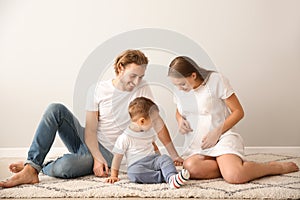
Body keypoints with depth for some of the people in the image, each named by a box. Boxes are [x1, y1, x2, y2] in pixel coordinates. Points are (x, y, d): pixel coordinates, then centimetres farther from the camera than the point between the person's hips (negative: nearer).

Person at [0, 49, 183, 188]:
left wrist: (175, 156, -5)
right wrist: (97, 157, -23)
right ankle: (31, 166, -21)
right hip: (87, 141, 3)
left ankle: (38, 167, 3)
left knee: (63, 167, -32)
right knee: (56, 109, -21)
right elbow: (90, 130, -9)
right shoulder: (99, 89, -6)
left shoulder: (142, 89, -7)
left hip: (108, 152, -2)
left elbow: (158, 124, -5)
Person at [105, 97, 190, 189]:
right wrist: (114, 176, 1)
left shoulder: (149, 131, 12)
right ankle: (166, 176, -41)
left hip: (153, 160, 5)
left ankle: (172, 178, -51)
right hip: (137, 165, -5)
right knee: (133, 172, -37)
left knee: (165, 158, -25)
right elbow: (117, 157, -1)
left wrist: (160, 160, 24)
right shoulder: (124, 138, -7)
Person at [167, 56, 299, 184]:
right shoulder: (179, 89, 7)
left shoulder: (216, 80, -8)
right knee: (191, 168, -34)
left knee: (234, 176, -31)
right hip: (194, 144, 4)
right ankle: (232, 166, -9)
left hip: (222, 137, -4)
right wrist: (180, 120, 1)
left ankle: (277, 167, -2)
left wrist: (217, 132, -14)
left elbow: (238, 111, -5)